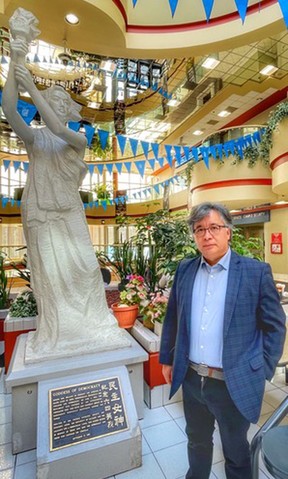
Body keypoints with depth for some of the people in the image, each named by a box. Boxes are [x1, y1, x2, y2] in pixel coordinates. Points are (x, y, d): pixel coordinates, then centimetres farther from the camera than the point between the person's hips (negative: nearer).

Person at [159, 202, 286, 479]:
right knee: (197, 441, 28)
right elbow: (172, 318, 5)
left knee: (235, 450, 23)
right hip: (191, 379, 4)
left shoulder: (256, 272, -13)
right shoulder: (185, 269, -2)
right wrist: (167, 359, 10)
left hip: (235, 385, -3)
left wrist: (262, 372, -6)